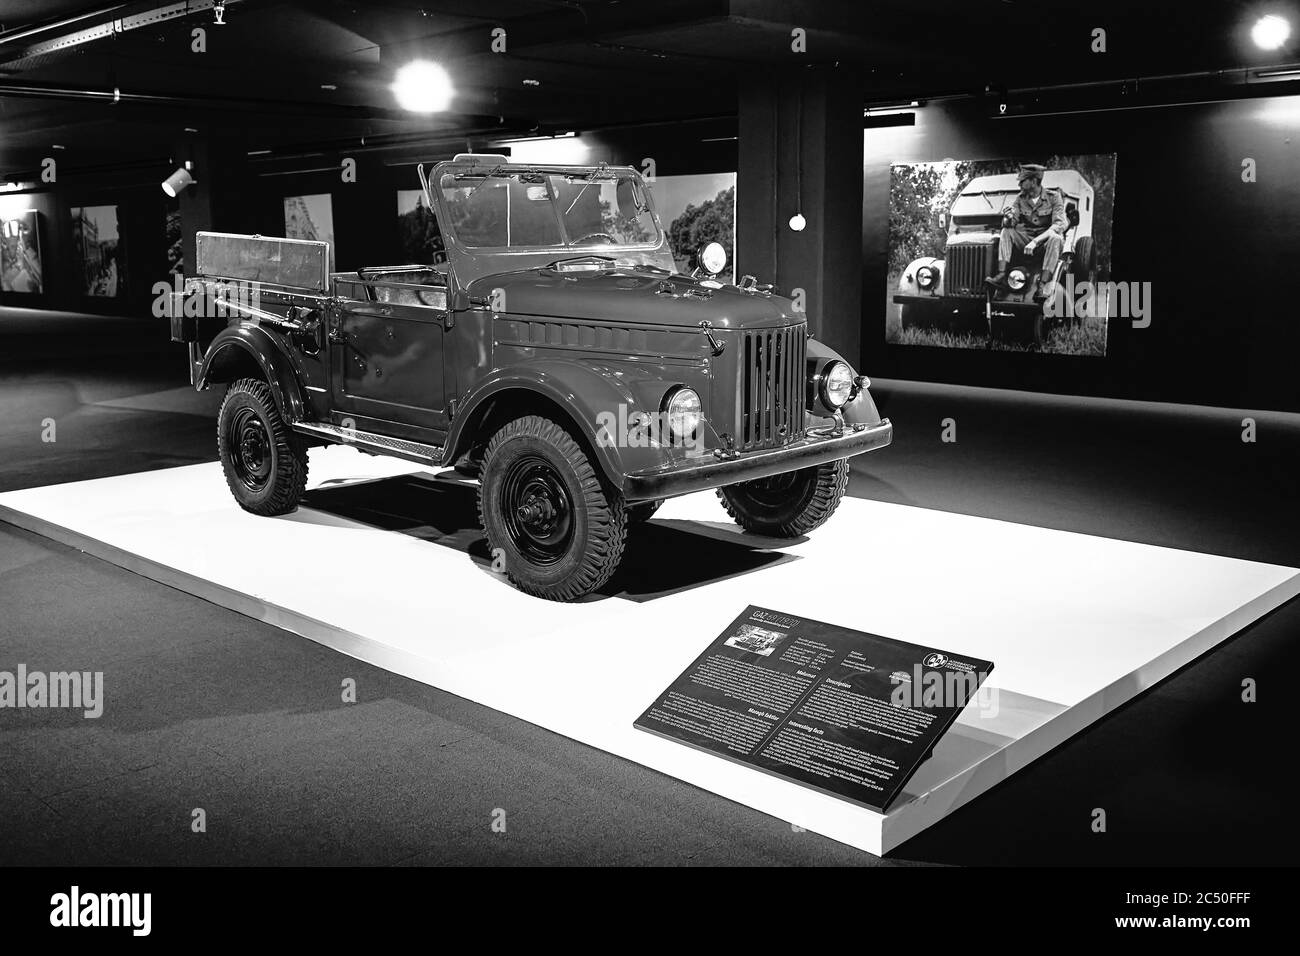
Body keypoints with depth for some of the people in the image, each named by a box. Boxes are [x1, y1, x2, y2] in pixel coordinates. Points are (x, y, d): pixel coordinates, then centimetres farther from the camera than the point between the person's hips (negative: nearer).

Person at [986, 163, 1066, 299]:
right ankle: (1001, 276, -31)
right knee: (1006, 232, -17)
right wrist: (1008, 218, -28)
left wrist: (1036, 241, -32)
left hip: (1046, 240, -4)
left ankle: (1043, 285, -42)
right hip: (1027, 238, 4)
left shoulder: (1053, 197, -9)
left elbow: (1059, 224, -21)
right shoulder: (1021, 198, 4)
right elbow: (1009, 224, -1)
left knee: (1055, 237, -36)